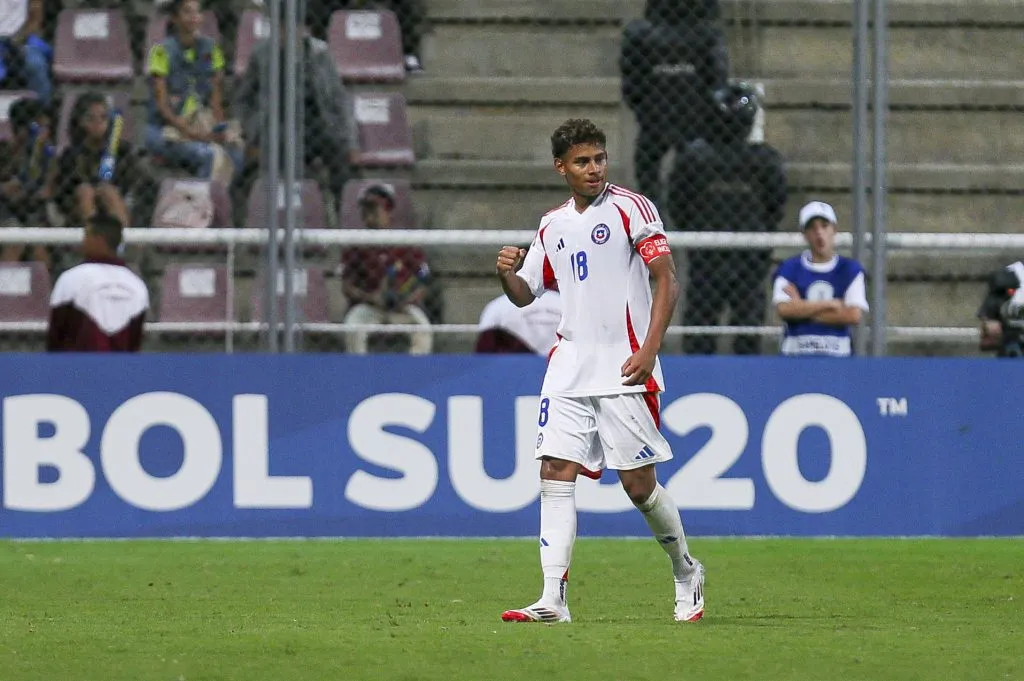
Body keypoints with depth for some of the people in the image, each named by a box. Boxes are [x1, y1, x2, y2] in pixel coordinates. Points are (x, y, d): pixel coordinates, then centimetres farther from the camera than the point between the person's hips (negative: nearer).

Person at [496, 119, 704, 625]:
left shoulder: (631, 208, -3)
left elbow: (667, 281, -7)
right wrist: (506, 274, -3)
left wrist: (649, 349, -17)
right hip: (569, 368, 5)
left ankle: (685, 570, 23)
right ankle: (553, 599, -11)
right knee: (555, 473, -7)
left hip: (624, 368, -5)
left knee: (638, 483, -2)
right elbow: (525, 294, 21)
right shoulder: (552, 226, 14)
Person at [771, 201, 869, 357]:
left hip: (837, 356, 0)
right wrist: (830, 304, -7)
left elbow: (854, 316, -5)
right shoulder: (789, 269, 6)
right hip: (796, 355, 0)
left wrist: (804, 309, -5)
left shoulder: (850, 269, 7)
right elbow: (784, 309, -10)